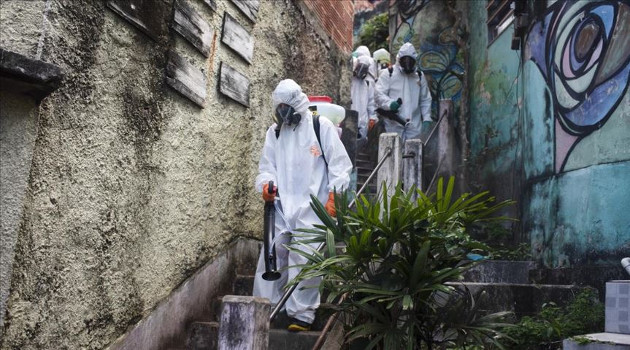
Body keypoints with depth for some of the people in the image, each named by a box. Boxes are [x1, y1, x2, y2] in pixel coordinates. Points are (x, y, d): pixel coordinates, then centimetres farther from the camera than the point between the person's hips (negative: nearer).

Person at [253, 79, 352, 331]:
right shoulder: (274, 131, 14)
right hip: (282, 205, 4)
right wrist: (266, 183, -6)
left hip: (311, 206, -4)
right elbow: (267, 166, 16)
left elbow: (338, 163, 0)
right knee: (272, 254, 3)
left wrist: (333, 196, -7)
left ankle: (302, 313, 3)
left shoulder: (321, 126, 1)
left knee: (305, 259, -8)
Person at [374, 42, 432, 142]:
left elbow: (425, 100, 15)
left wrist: (427, 118, 5)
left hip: (414, 124, 3)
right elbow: (378, 93, -6)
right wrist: (390, 103, -24)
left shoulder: (419, 76, 13)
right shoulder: (389, 74, 1)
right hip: (394, 123, -3)